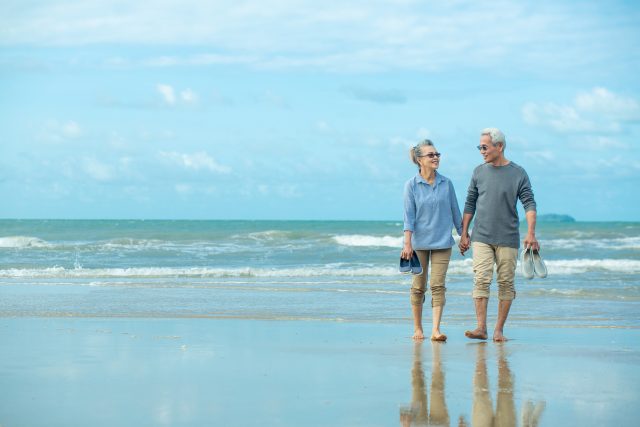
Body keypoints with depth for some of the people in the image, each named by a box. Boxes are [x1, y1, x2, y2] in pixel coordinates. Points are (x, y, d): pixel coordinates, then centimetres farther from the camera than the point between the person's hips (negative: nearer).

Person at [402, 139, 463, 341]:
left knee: (438, 285, -6)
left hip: (442, 241, 1)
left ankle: (436, 330, -9)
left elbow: (455, 212, 11)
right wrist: (407, 243, -13)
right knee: (418, 286, 6)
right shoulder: (411, 185, -3)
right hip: (419, 242, -1)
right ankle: (418, 329, 17)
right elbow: (409, 216, -6)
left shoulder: (446, 183, 3)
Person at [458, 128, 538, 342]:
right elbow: (470, 204, 13)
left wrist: (531, 233, -15)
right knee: (481, 280, -9)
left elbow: (529, 203, -4)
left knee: (506, 283, 1)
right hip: (482, 238, 1)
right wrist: (464, 233, 11)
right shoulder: (479, 172, 8)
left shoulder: (518, 173, 0)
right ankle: (481, 328, -12)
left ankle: (499, 330, 7)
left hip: (507, 239, -1)